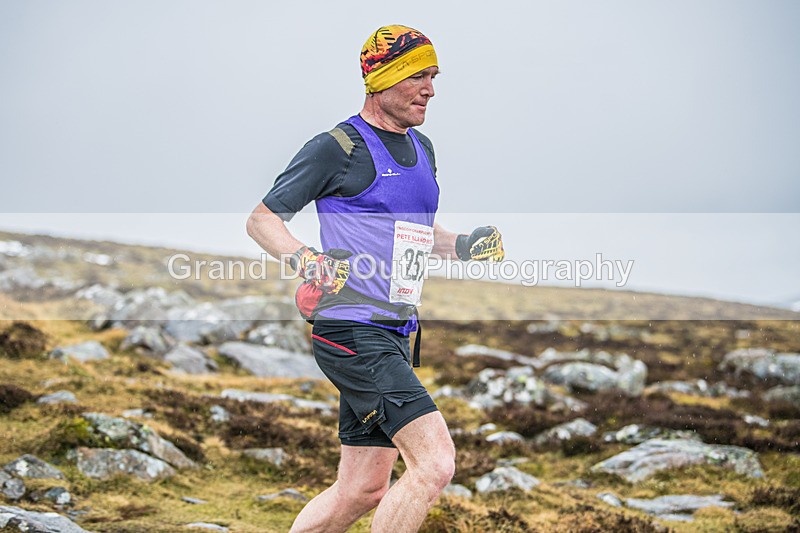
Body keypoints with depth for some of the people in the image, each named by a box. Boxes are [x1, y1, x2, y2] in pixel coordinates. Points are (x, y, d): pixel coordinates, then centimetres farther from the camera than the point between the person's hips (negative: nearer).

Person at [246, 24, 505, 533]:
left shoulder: (421, 149, 17)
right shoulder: (337, 148, -8)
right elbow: (262, 219, -3)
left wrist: (462, 244, 11)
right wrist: (305, 259, -22)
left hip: (396, 335, 9)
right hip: (353, 332, -9)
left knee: (362, 492, 11)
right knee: (435, 462, -19)